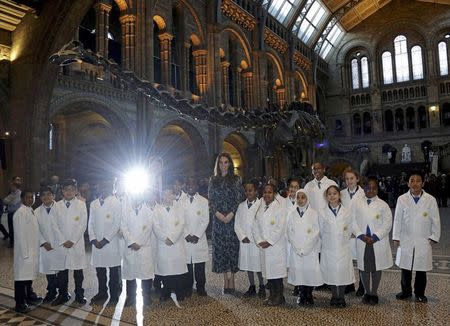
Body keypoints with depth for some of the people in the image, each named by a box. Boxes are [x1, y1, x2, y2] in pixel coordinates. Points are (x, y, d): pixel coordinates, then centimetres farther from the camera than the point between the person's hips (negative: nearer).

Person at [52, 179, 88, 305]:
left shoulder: (81, 204, 1)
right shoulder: (57, 206, 5)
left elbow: (83, 225, -4)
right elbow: (55, 225, 2)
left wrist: (73, 240, -10)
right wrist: (63, 241, -7)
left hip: (77, 243, -1)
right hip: (61, 244, 1)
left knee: (78, 270, 5)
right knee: (61, 270, 6)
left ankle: (79, 294, 19)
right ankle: (63, 295, 21)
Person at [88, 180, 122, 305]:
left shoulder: (116, 203, -2)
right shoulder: (93, 204, 13)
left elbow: (117, 224, -7)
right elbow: (91, 223, 11)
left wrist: (105, 240, -11)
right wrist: (93, 239, -3)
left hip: (111, 242, -4)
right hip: (96, 243, 4)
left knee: (114, 270, 2)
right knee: (99, 270, 10)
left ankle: (114, 295, 14)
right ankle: (102, 293, 25)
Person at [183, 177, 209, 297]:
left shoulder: (204, 201, 4)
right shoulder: (181, 201, 4)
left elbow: (205, 220, 0)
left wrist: (197, 235, -8)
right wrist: (186, 235, -8)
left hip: (200, 239, 0)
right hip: (185, 239, 0)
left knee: (200, 266, 4)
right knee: (187, 264, 3)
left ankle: (200, 287, 17)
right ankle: (188, 287, 17)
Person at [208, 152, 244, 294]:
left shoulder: (236, 179, 4)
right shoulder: (213, 180, 10)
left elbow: (240, 199, 0)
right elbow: (210, 199, 6)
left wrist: (231, 214, -12)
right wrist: (217, 213, -9)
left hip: (232, 218, -2)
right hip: (218, 219, 2)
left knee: (232, 248, -1)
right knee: (220, 248, 2)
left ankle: (231, 281, 8)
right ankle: (226, 281, 11)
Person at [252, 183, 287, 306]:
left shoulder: (280, 207, -6)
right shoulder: (260, 207, 11)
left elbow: (280, 227, -12)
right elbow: (255, 225, 9)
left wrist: (269, 241, -13)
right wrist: (259, 241, -3)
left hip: (276, 245, -5)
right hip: (264, 245, 5)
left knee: (277, 270, -2)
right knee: (268, 270, 9)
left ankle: (279, 297, 10)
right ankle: (272, 295, 20)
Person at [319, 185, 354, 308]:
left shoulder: (346, 212, -3)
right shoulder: (322, 213, -4)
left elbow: (349, 230, 7)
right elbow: (321, 231, 6)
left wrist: (343, 240, 8)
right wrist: (328, 241, 9)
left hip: (343, 248, 0)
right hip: (328, 248, 0)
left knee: (343, 272, 5)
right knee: (331, 273, 9)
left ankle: (341, 297, 23)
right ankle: (334, 296, 27)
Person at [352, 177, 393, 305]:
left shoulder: (383, 205, 0)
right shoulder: (357, 204, 2)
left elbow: (387, 224, -5)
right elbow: (353, 222, -1)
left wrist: (375, 237, -13)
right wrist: (361, 236, -12)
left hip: (378, 242, -1)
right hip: (362, 242, 1)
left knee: (376, 268, 8)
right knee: (364, 268, 9)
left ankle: (374, 293, 24)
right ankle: (366, 292, 25)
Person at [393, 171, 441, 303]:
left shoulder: (431, 200, -6)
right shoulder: (402, 199, -4)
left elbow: (435, 221, 2)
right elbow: (397, 219, 1)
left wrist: (433, 237, -1)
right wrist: (396, 237, 0)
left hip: (423, 242, 0)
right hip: (405, 241, 1)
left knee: (421, 270, 9)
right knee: (405, 268, 10)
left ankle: (420, 294, 26)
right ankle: (406, 291, 27)